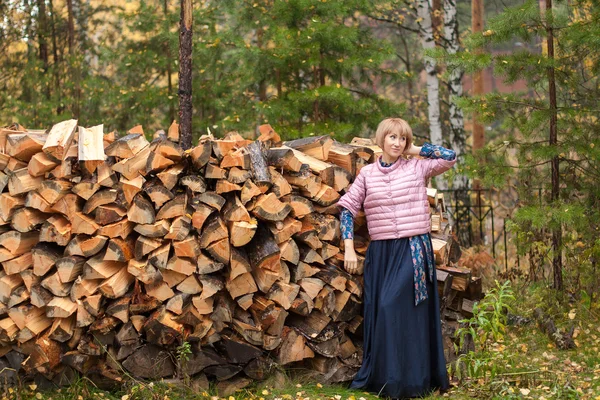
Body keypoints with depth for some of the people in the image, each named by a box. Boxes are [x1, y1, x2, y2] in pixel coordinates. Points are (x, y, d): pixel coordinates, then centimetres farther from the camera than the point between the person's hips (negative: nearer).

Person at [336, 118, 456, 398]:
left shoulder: (417, 167, 2)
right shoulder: (367, 174, 6)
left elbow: (450, 157, -7)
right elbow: (347, 208, 6)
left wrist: (414, 151, 0)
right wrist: (349, 249, 0)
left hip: (413, 251, -3)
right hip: (381, 252, 3)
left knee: (395, 309, -12)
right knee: (378, 313, 4)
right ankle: (376, 377, 13)